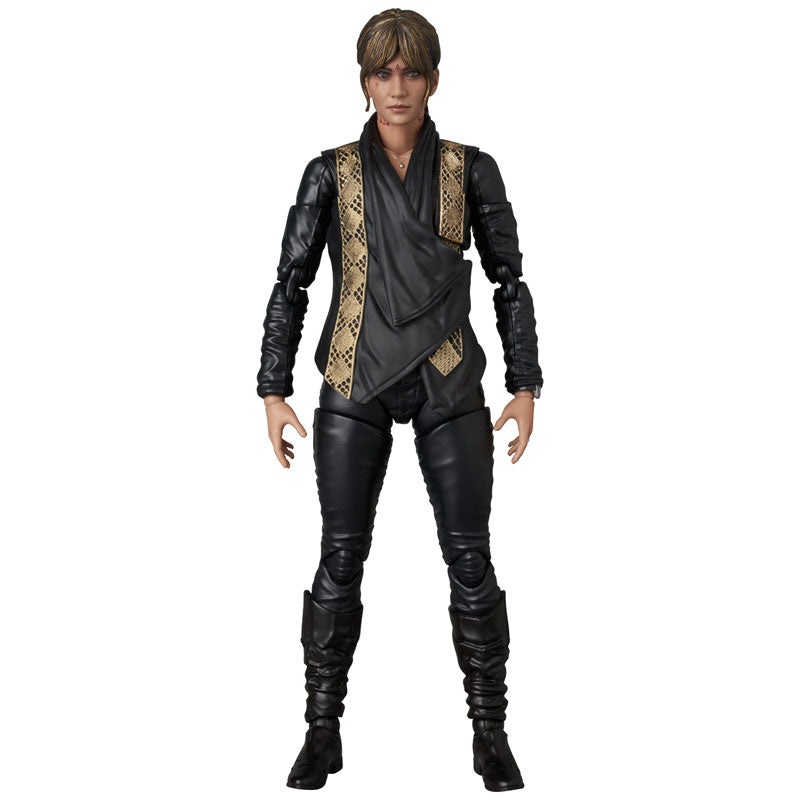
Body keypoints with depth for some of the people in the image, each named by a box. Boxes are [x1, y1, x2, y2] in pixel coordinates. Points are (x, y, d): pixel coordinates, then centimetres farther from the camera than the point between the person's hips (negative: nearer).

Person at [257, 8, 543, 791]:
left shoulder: (471, 169, 4)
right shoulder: (331, 173, 3)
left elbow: (509, 281, 7)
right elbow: (290, 286, 4)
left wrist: (526, 386, 1)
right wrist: (272, 392, 0)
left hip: (448, 383, 0)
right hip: (355, 383, 0)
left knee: (470, 558, 0)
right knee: (340, 558, 2)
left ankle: (490, 734, 14)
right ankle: (323, 731, 15)